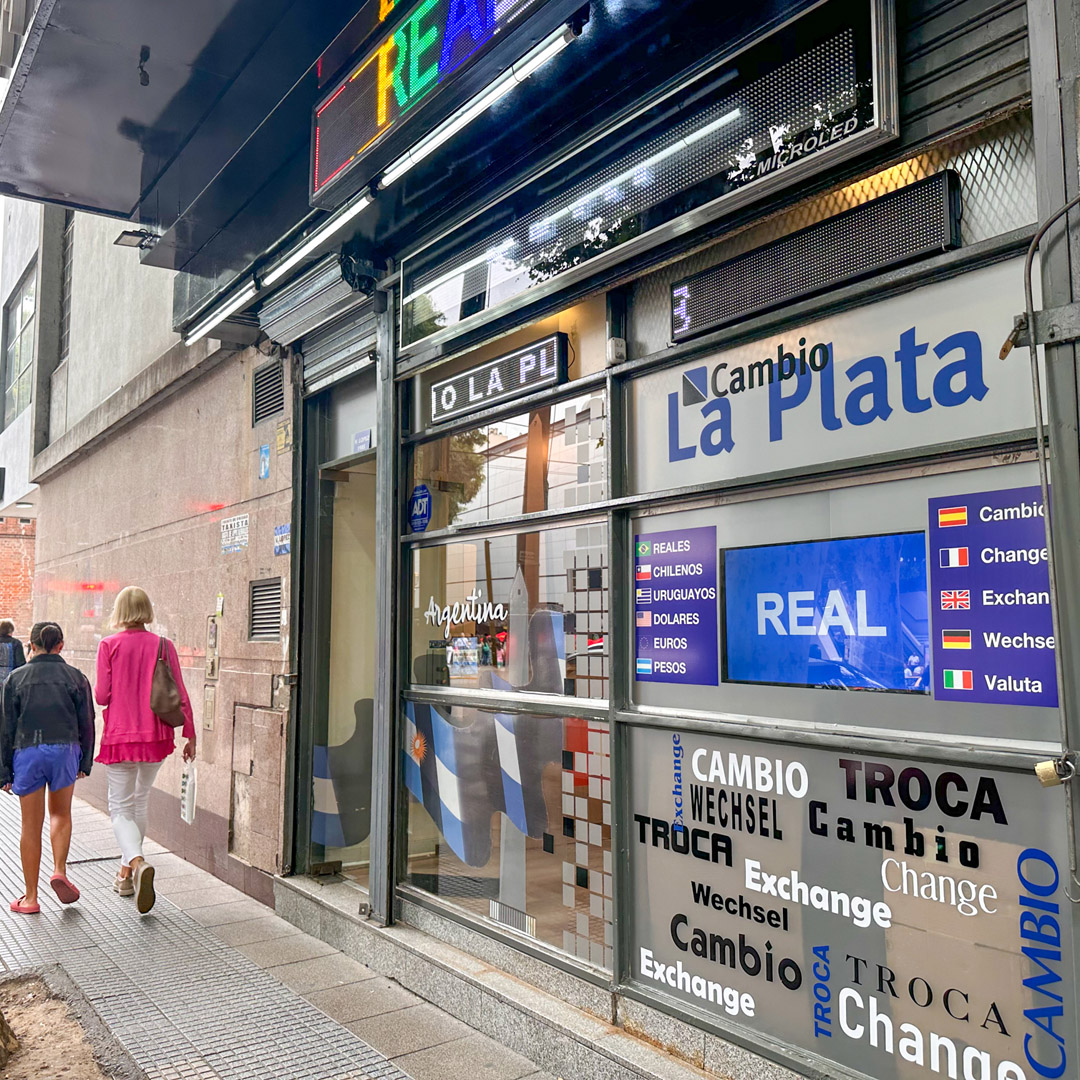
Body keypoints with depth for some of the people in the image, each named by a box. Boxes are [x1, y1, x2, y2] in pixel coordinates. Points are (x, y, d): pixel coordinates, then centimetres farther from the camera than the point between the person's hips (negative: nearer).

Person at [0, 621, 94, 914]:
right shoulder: (76, 677, 2)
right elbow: (86, 723, 3)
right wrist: (84, 763, 13)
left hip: (26, 753, 0)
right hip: (65, 750, 0)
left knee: (31, 826, 9)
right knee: (61, 814, 21)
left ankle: (30, 898, 16)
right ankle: (59, 870, 1)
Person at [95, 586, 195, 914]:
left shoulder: (109, 645, -7)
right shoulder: (163, 646, -2)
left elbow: (102, 696, -7)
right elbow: (180, 695, -3)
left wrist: (96, 689, 16)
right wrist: (190, 734, 4)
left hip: (120, 736, -3)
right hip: (156, 736, 3)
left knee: (120, 807, 4)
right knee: (140, 803, 19)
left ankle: (138, 862, -22)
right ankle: (126, 874, 28)